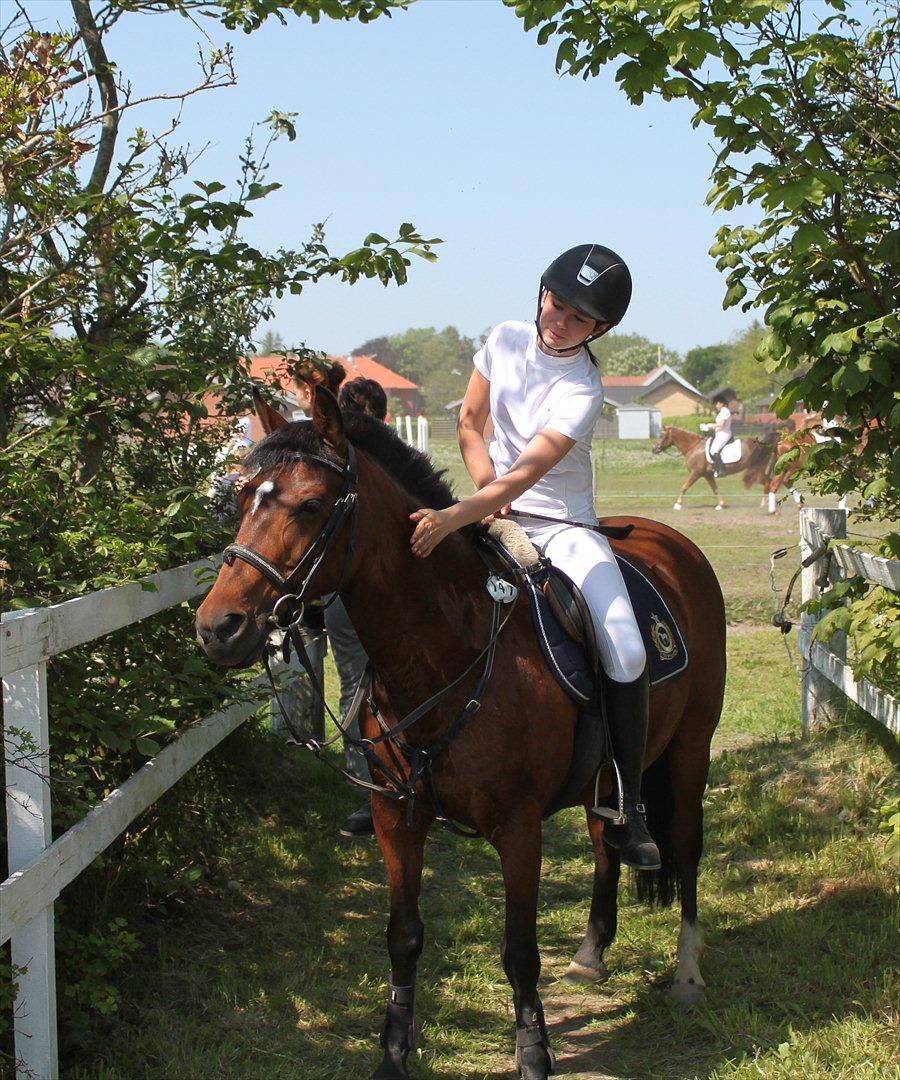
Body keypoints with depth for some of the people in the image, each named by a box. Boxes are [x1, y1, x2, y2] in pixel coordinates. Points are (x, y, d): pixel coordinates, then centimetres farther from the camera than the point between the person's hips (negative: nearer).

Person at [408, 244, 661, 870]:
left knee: (627, 655, -24)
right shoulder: (506, 339, -1)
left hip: (563, 527, -4)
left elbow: (524, 475, -29)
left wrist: (455, 518, -42)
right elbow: (469, 425, 9)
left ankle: (625, 807, -8)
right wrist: (486, 488, -10)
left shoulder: (582, 390, -17)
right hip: (494, 512, 4)